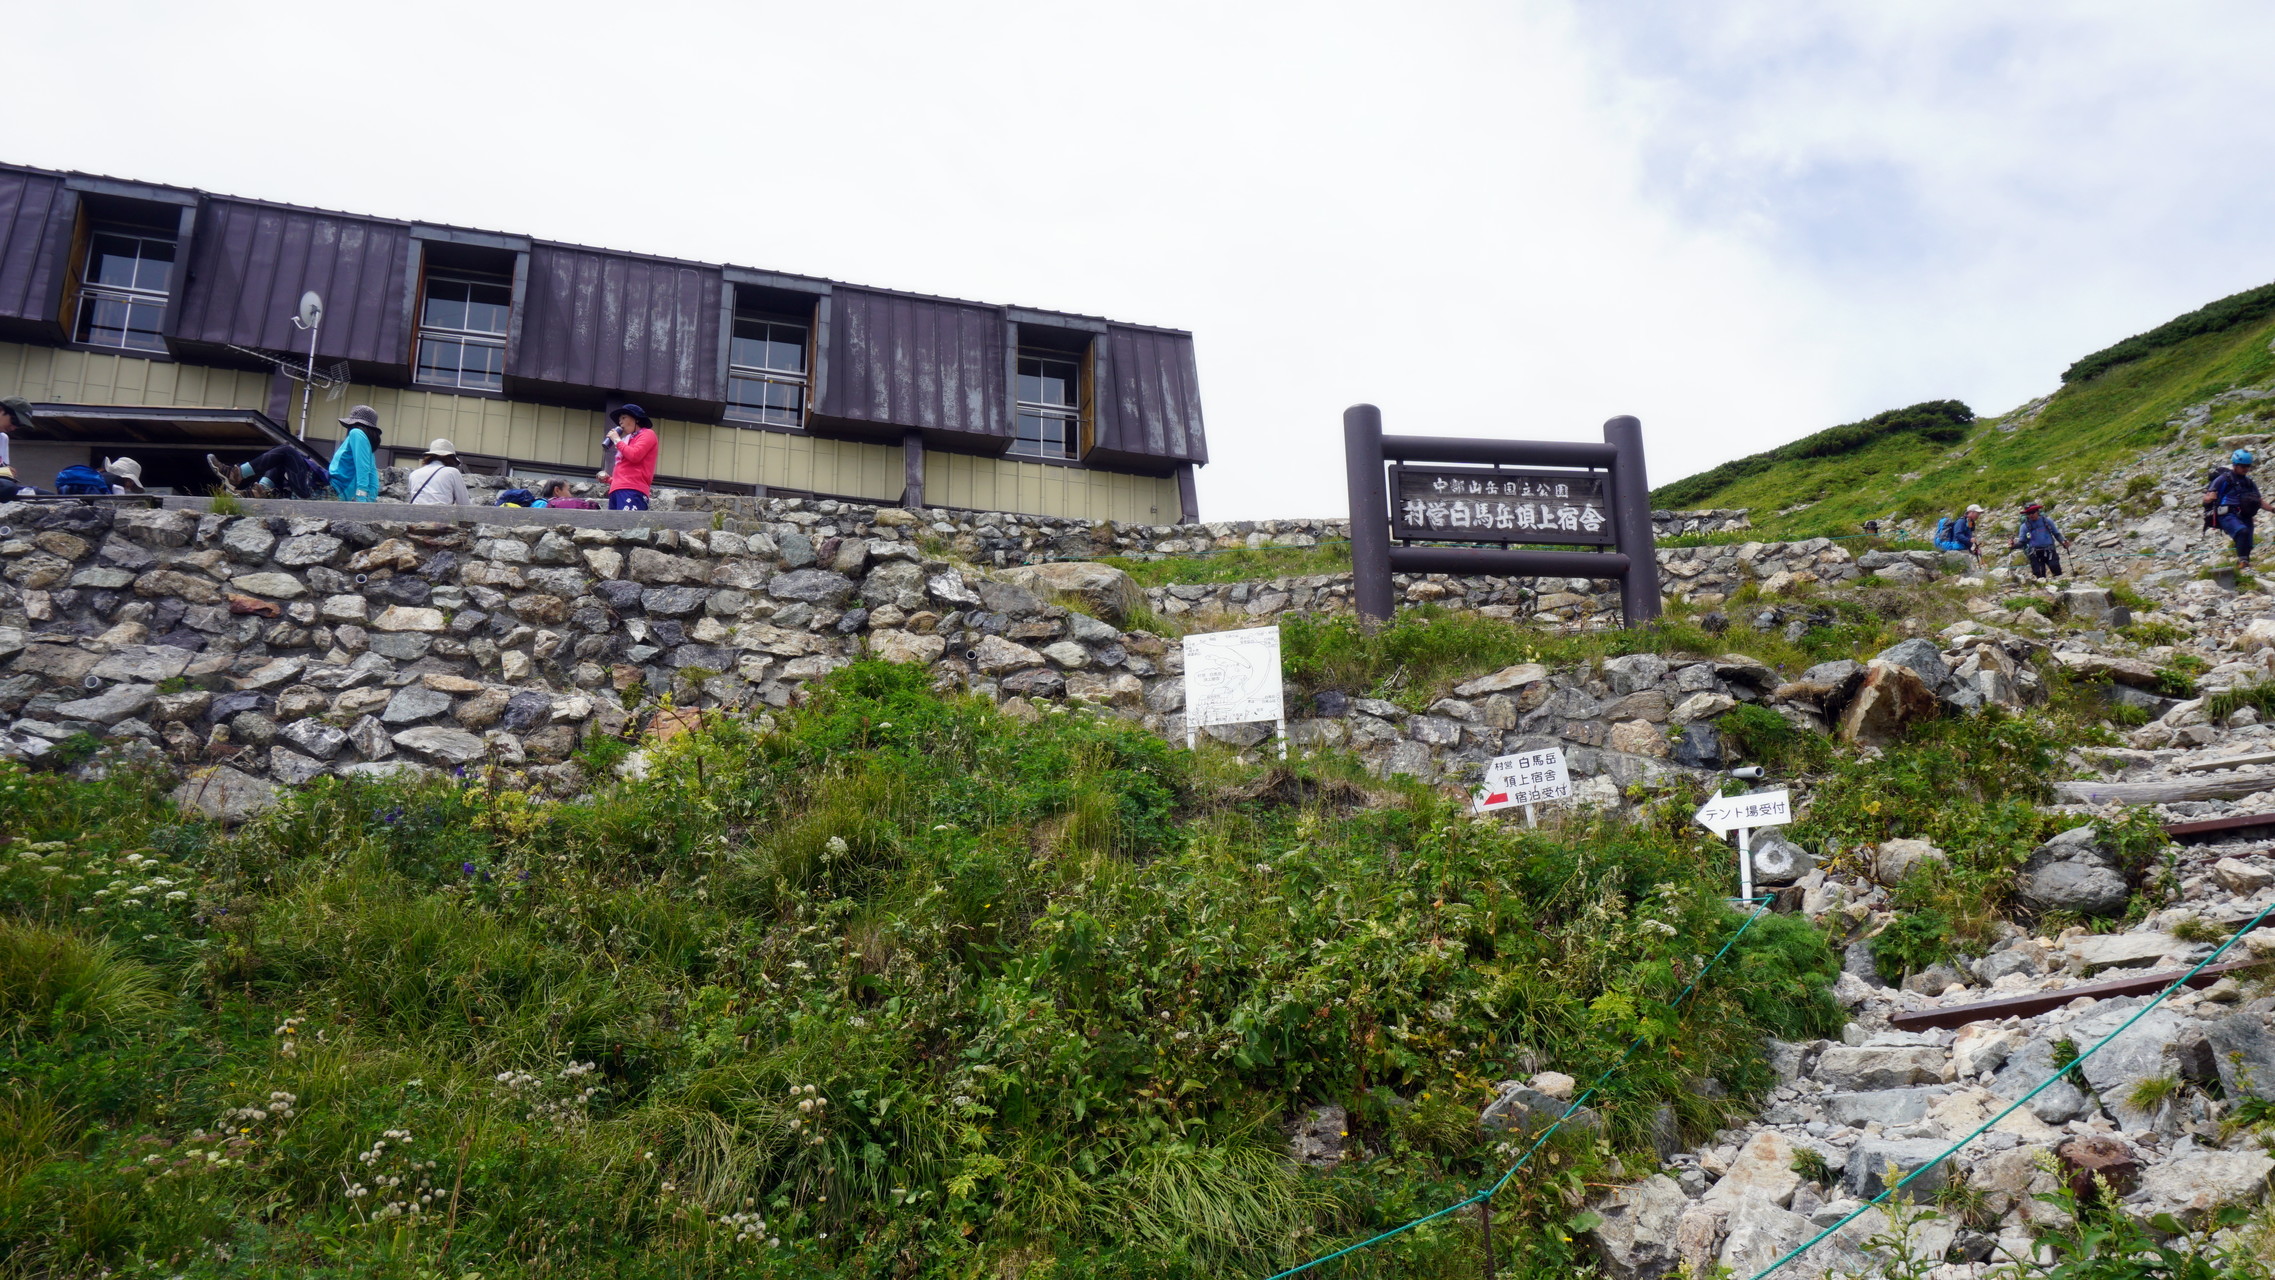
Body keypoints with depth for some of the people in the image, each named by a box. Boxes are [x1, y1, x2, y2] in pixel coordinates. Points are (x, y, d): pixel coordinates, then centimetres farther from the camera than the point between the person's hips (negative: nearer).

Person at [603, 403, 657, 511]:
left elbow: (634, 456, -8)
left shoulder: (647, 434, 10)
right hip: (617, 491, 8)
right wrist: (610, 479, 18)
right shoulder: (629, 440, 33)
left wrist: (617, 440, 5)